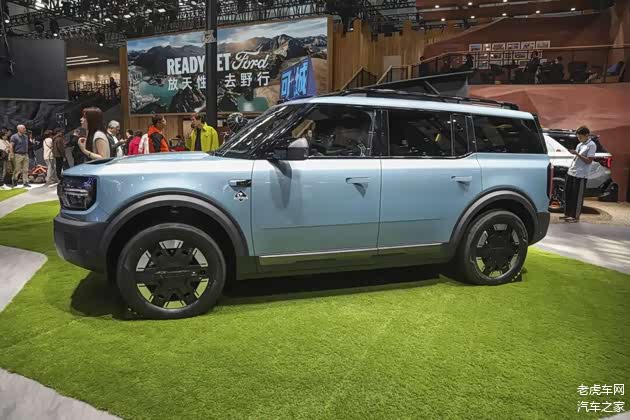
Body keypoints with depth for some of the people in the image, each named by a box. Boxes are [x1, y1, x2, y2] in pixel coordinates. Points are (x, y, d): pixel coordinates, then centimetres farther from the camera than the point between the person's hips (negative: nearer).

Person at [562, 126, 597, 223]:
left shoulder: (591, 145, -8)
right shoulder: (580, 145, 16)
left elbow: (589, 161, -14)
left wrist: (576, 154, -18)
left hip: (581, 175, -8)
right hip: (571, 172, 8)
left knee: (577, 196, -2)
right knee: (568, 194, 10)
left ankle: (576, 217, 6)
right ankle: (567, 214, 20)